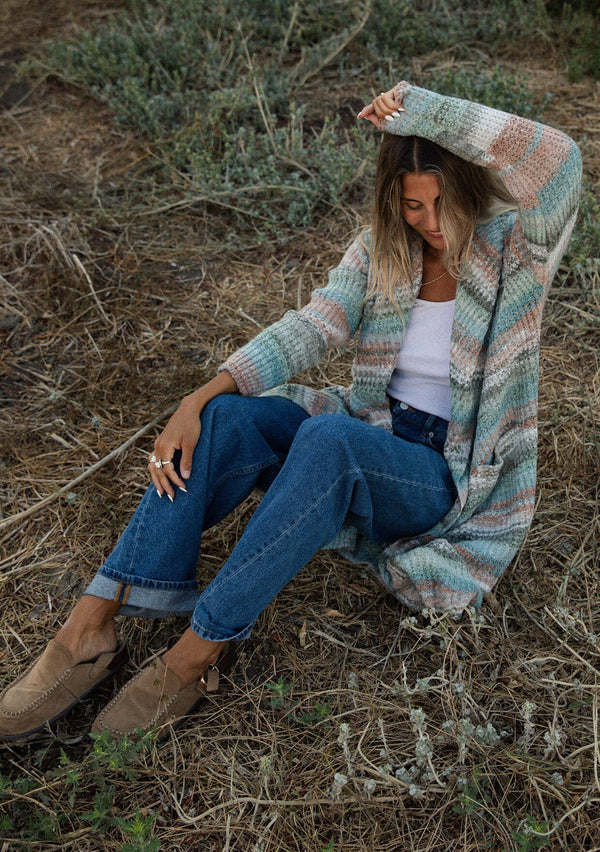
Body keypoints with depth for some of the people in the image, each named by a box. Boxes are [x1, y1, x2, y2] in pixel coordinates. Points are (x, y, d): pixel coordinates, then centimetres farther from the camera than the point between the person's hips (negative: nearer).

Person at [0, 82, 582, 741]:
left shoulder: (515, 253, -8)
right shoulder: (381, 250, 3)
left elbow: (561, 159, -29)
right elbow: (308, 329, -9)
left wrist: (417, 108, -28)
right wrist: (197, 400, -23)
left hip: (450, 481, -4)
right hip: (369, 440, 5)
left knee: (329, 437, -38)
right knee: (228, 420, -24)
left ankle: (203, 646, -28)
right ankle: (90, 628, -26)